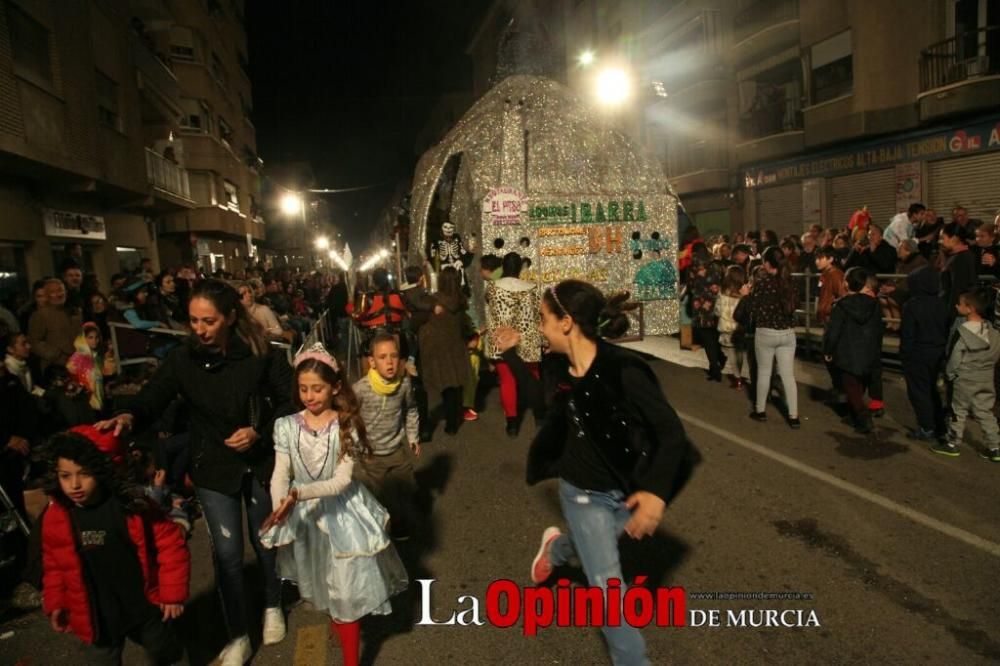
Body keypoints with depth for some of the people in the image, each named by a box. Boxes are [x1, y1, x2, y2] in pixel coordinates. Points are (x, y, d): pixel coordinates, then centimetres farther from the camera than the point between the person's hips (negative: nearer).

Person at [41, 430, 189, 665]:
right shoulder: (54, 517, -9)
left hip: (146, 608, -2)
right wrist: (56, 604, 4)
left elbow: (170, 544, -13)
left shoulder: (130, 505, -19)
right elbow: (54, 565, 9)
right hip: (96, 617, 2)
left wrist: (172, 593, -12)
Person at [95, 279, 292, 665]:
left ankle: (272, 607, 45)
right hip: (214, 468, 1)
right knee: (227, 552, 4)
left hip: (261, 461, -1)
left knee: (265, 541, 17)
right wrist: (130, 416, -35)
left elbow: (289, 401, -7)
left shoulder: (261, 354, -15)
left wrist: (260, 432, -19)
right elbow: (153, 397, -14)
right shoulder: (183, 359, -10)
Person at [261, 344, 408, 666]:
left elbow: (342, 480, -21)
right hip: (304, 513, 3)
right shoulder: (287, 426, -9)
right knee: (321, 582, 25)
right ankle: (335, 618, 55)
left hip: (342, 510, -3)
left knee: (347, 588, 0)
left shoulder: (346, 426, -16)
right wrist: (280, 508, -33)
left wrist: (299, 493, -35)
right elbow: (280, 476, -12)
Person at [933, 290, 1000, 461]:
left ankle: (952, 444, 17)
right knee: (986, 413, 12)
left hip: (964, 380, -5)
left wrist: (949, 374, 1)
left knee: (959, 412, 7)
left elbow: (955, 358, -13)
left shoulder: (962, 332, -19)